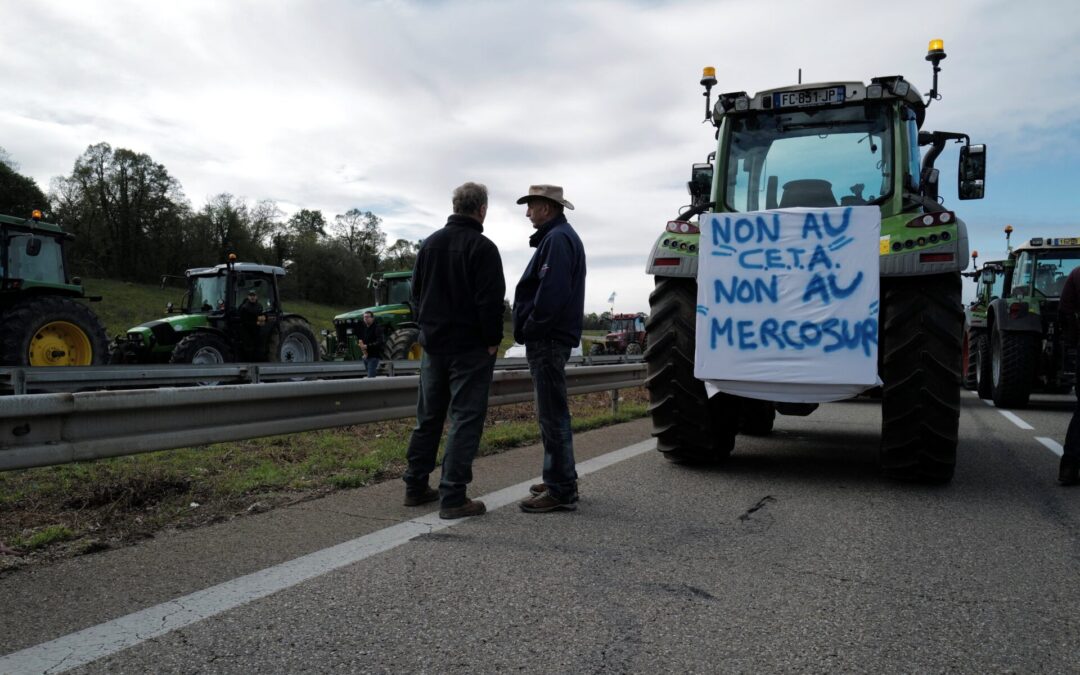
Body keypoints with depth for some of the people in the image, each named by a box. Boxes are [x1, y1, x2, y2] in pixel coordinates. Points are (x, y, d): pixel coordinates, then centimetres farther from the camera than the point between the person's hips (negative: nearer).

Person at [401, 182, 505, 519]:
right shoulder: (482, 247, -12)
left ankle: (415, 486, 21)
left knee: (428, 417, 15)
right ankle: (453, 496, -4)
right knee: (465, 419, -3)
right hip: (470, 348, -7)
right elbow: (490, 301, -17)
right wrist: (493, 340, -8)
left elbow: (416, 292, 16)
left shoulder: (429, 243, 11)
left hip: (433, 344, 7)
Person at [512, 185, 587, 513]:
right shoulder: (557, 237, 19)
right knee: (552, 412, 17)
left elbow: (552, 292, -25)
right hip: (549, 338, 11)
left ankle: (561, 491, -1)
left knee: (552, 414, -7)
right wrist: (530, 328, 11)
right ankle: (560, 479, 27)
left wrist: (529, 328, -14)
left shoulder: (557, 239, -13)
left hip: (548, 339, -11)